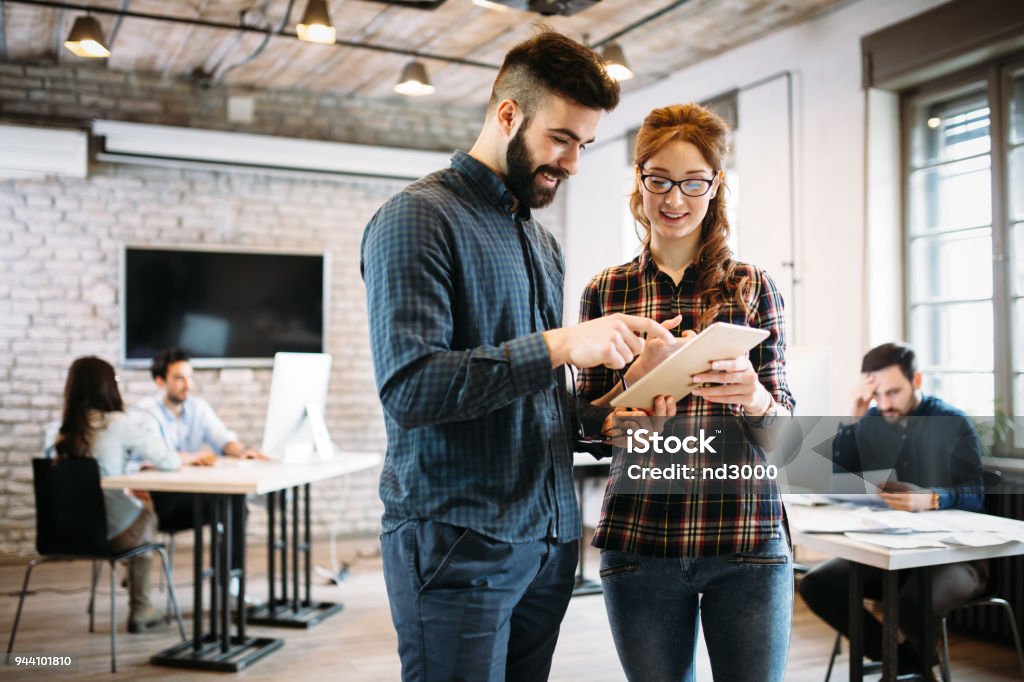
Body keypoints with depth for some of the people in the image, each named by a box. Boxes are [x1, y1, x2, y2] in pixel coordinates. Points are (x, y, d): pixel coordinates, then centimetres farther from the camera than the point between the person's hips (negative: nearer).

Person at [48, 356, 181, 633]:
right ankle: (139, 610, 36)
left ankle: (141, 610, 36)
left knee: (136, 509, 32)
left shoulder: (60, 428, 3)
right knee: (147, 516, 28)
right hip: (113, 532, -5)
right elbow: (168, 461, -10)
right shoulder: (116, 423, -13)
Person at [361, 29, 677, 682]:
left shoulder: (543, 243, 18)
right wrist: (557, 345, -23)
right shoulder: (418, 218, -8)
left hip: (550, 539, 8)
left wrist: (603, 419, 2)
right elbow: (409, 389, -20)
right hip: (459, 546, -7)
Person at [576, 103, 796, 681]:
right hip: (640, 541, 1)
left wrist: (755, 398, -20)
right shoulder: (606, 291, 5)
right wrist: (638, 377, -14)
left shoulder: (753, 286, 4)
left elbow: (785, 432, 2)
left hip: (748, 544, 0)